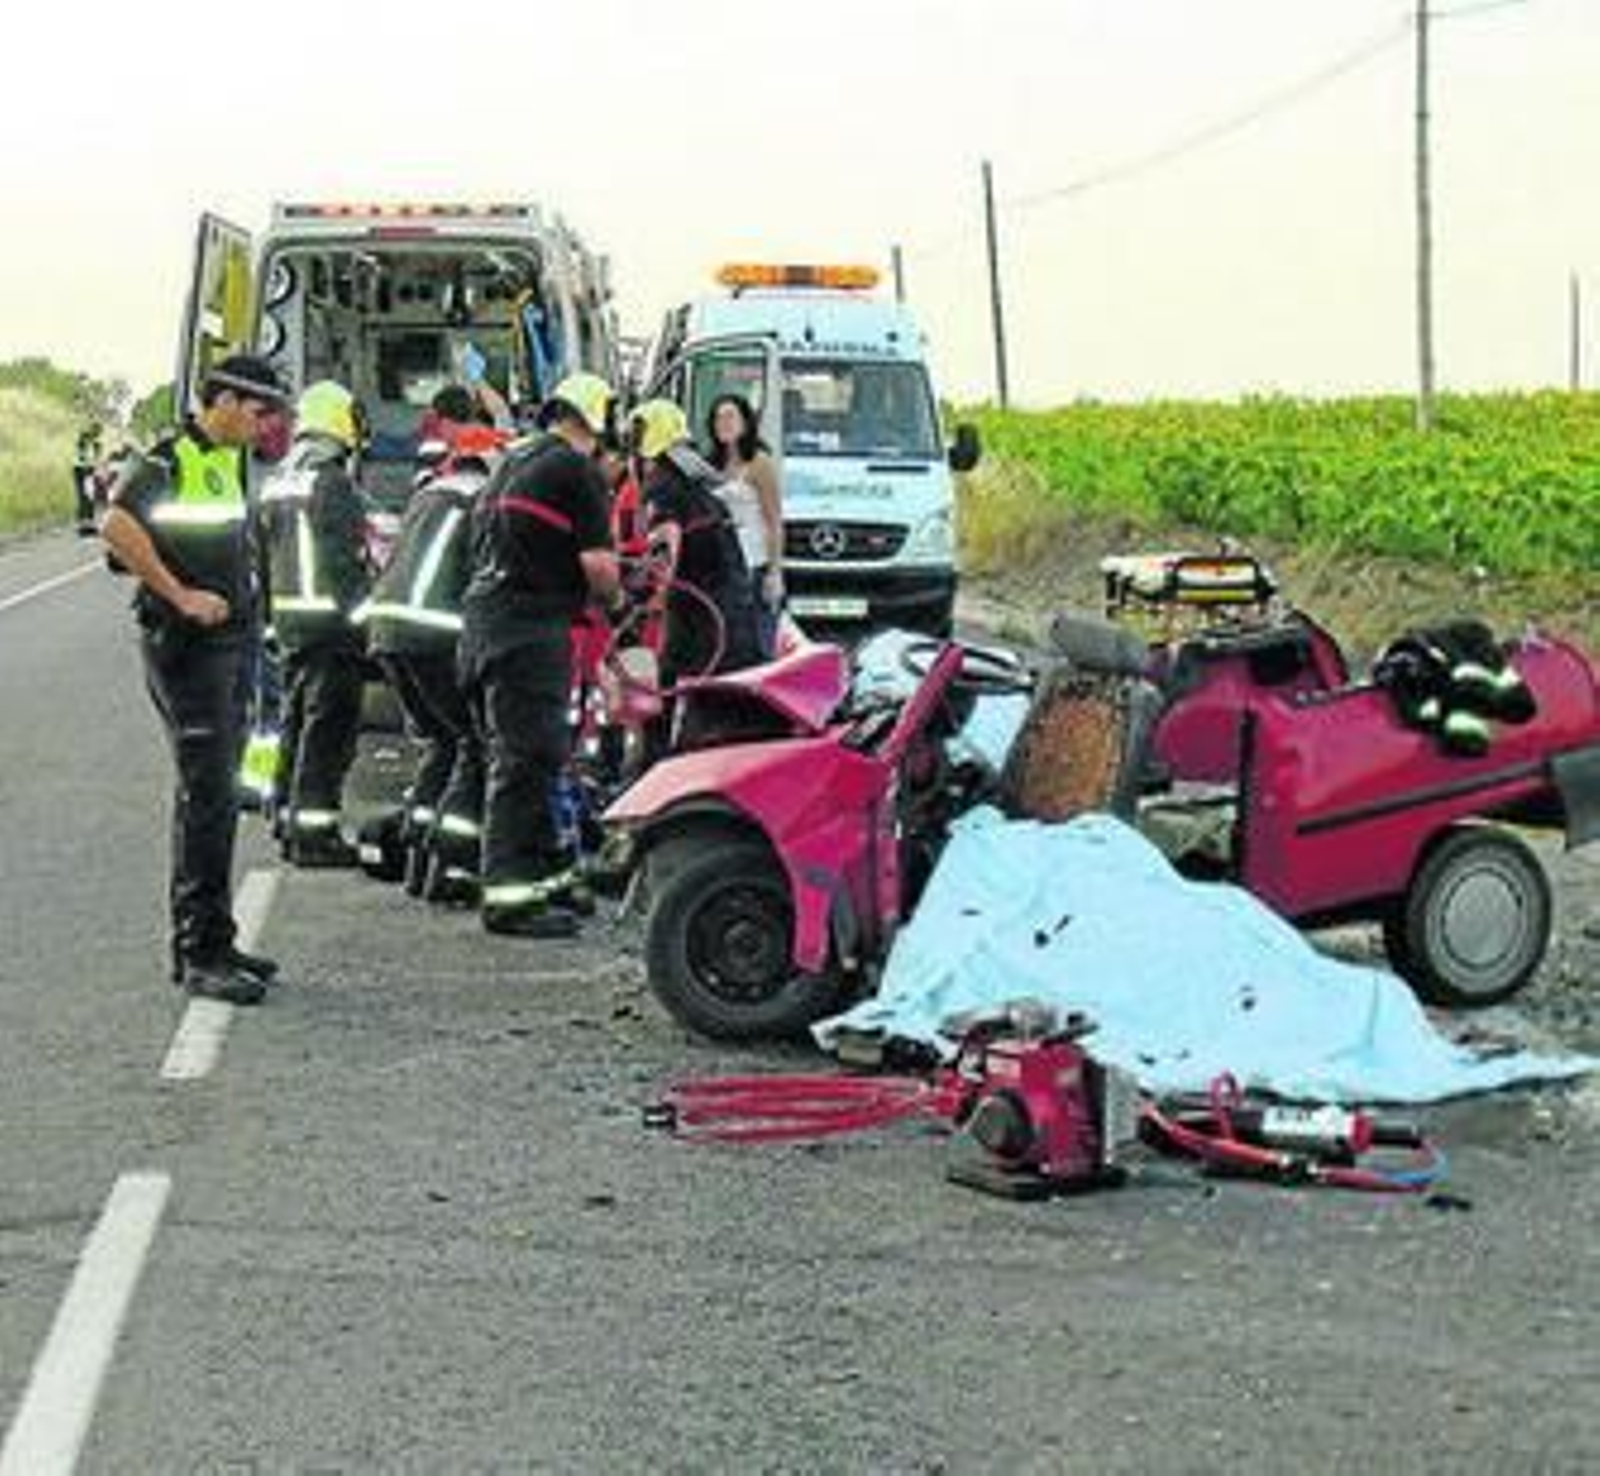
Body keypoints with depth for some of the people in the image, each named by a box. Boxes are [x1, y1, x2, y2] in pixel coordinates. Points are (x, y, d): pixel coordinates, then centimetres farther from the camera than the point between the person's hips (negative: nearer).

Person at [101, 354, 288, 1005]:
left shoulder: (230, 460, 15)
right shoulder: (168, 460, -12)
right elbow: (116, 526, -26)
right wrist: (180, 595, -24)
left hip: (229, 643, 9)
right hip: (186, 644, -9)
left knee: (213, 794, 13)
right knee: (208, 795, -11)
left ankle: (203, 941, 21)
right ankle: (201, 955, -9)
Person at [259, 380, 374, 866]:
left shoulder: (274, 485, 12)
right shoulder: (334, 483, -14)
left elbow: (260, 554, 17)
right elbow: (354, 557, -15)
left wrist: (269, 613, 24)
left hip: (287, 618, 9)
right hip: (332, 619, -9)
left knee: (300, 721, 17)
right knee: (329, 726, -5)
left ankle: (292, 823, 23)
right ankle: (314, 830, -6)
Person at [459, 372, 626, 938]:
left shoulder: (513, 461, 19)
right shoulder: (578, 471, -8)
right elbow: (598, 563, -15)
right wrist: (615, 599, 7)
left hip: (483, 616, 9)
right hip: (529, 627, -9)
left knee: (541, 752, 17)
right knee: (526, 758, -7)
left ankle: (547, 870, 25)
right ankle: (509, 891, -8)